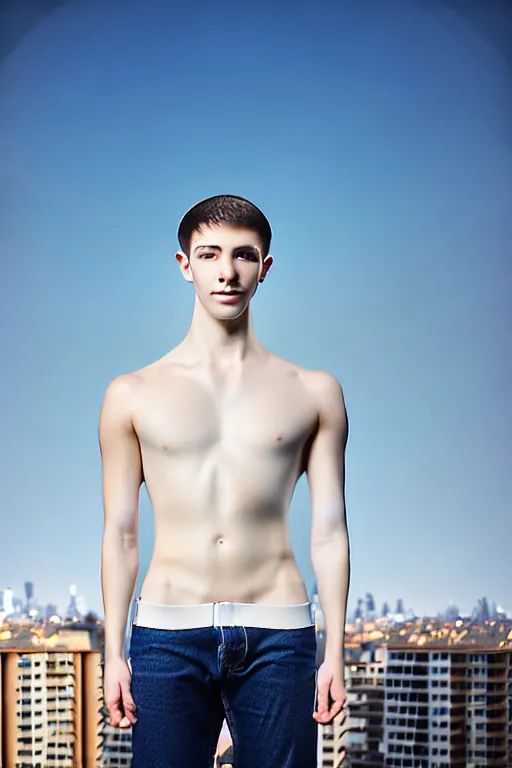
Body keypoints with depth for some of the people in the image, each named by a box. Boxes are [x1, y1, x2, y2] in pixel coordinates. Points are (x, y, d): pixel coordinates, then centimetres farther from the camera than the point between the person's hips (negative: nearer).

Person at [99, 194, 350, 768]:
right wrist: (114, 652, 3)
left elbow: (328, 531, 7)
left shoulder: (313, 393, 9)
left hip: (276, 637, 0)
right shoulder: (133, 396, 8)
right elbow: (120, 533, 8)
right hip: (168, 636, 0)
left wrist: (334, 652, 2)